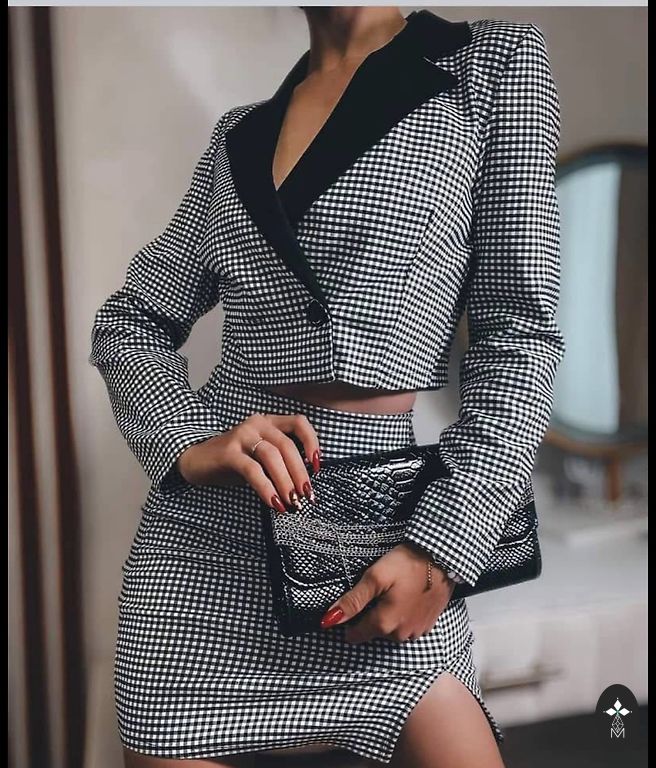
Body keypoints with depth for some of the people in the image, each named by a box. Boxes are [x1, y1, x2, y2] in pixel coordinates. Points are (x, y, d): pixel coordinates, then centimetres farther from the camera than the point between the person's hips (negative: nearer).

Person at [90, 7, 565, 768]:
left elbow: (519, 334, -3)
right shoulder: (240, 133, 12)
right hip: (203, 531, 3)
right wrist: (190, 442, -6)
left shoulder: (496, 62, 2)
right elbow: (130, 322, 15)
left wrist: (441, 542, -13)